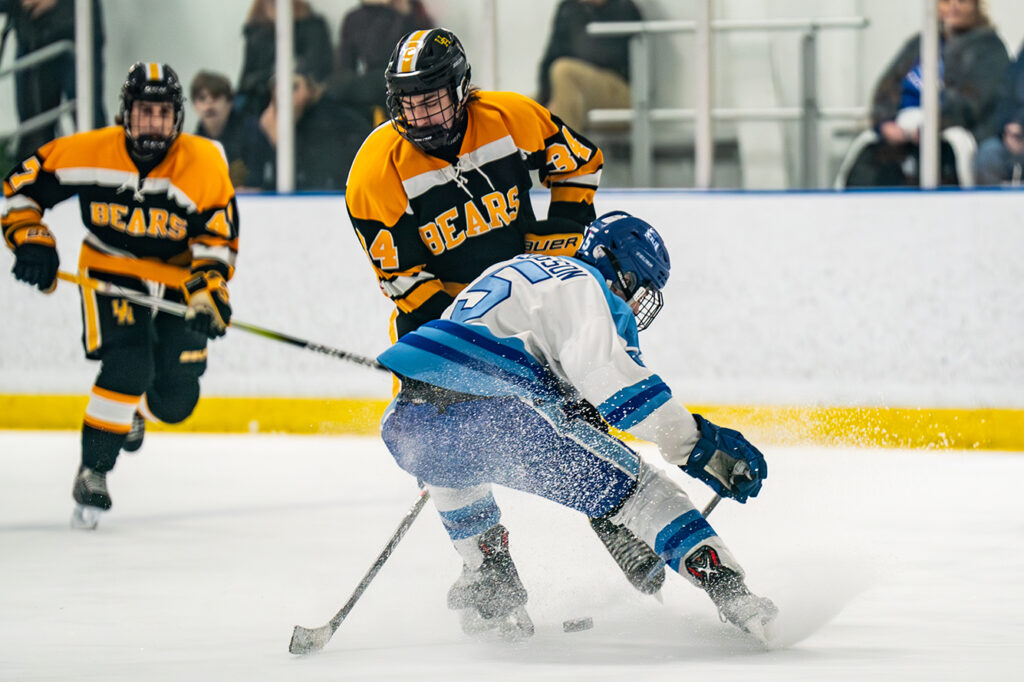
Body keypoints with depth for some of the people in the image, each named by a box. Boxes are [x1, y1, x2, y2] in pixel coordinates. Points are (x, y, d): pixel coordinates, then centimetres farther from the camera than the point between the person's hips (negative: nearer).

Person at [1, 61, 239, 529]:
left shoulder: (203, 163, -18)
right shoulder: (89, 153, -18)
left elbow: (217, 239, -16)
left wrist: (208, 290, -32)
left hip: (177, 279, 2)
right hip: (110, 273, -2)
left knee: (174, 400, -3)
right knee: (127, 366, -25)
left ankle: (133, 411, 36)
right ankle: (92, 473, -11)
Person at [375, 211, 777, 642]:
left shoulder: (507, 272, 34)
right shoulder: (581, 284, 6)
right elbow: (604, 369, -11)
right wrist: (695, 443, -11)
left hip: (404, 427, 8)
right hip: (490, 419, -8)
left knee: (449, 455, 43)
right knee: (630, 484, 1)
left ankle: (486, 593, 37)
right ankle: (728, 592, -9)